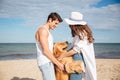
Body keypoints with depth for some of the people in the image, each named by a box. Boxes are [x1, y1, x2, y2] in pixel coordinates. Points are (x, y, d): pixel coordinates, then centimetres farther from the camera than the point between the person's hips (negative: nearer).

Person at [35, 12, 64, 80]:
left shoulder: (47, 31, 19)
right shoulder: (43, 30, -14)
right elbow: (46, 51, -20)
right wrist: (58, 63, -15)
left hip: (48, 62, 10)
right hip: (45, 63, -10)